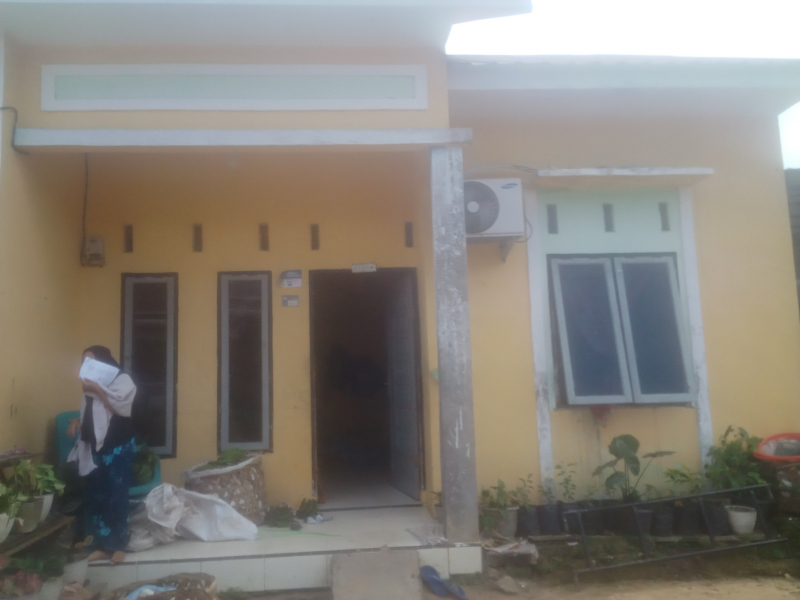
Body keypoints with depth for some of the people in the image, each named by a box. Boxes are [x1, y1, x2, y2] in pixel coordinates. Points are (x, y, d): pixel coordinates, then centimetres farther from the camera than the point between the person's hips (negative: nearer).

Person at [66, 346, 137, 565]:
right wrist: (77, 421, 3)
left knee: (116, 496, -3)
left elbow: (119, 407, -19)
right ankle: (102, 545, 15)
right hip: (94, 448, 7)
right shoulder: (91, 385, 16)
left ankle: (118, 545, 6)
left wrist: (97, 389, -18)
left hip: (117, 448, -7)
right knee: (94, 496, 6)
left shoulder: (122, 380, -5)